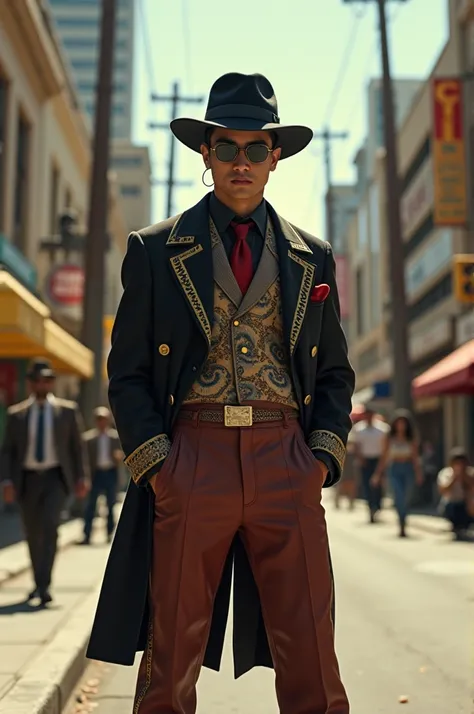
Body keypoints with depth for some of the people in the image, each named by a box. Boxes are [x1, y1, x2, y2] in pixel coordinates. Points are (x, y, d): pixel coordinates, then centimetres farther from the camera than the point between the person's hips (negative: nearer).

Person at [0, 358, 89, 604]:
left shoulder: (67, 410, 4)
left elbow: (77, 446, 7)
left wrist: (81, 477, 2)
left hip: (56, 477, -2)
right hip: (27, 478, 2)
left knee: (50, 525, -20)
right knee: (32, 534, 9)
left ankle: (44, 585, -20)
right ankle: (39, 583, 25)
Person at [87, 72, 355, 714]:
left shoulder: (313, 258, 16)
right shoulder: (156, 251, 9)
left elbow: (335, 372, 18)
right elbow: (128, 372, 8)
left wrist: (325, 453, 3)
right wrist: (154, 461, -5)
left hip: (286, 464, 2)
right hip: (190, 458, -1)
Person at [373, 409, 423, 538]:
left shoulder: (412, 439, 4)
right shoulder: (389, 439, 4)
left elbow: (415, 457, 6)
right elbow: (384, 457, 8)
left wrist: (419, 473, -4)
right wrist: (378, 473, 7)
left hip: (408, 469, 1)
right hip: (395, 470, -1)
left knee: (405, 499, 4)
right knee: (399, 497, -17)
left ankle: (402, 525, 18)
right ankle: (402, 526, -19)